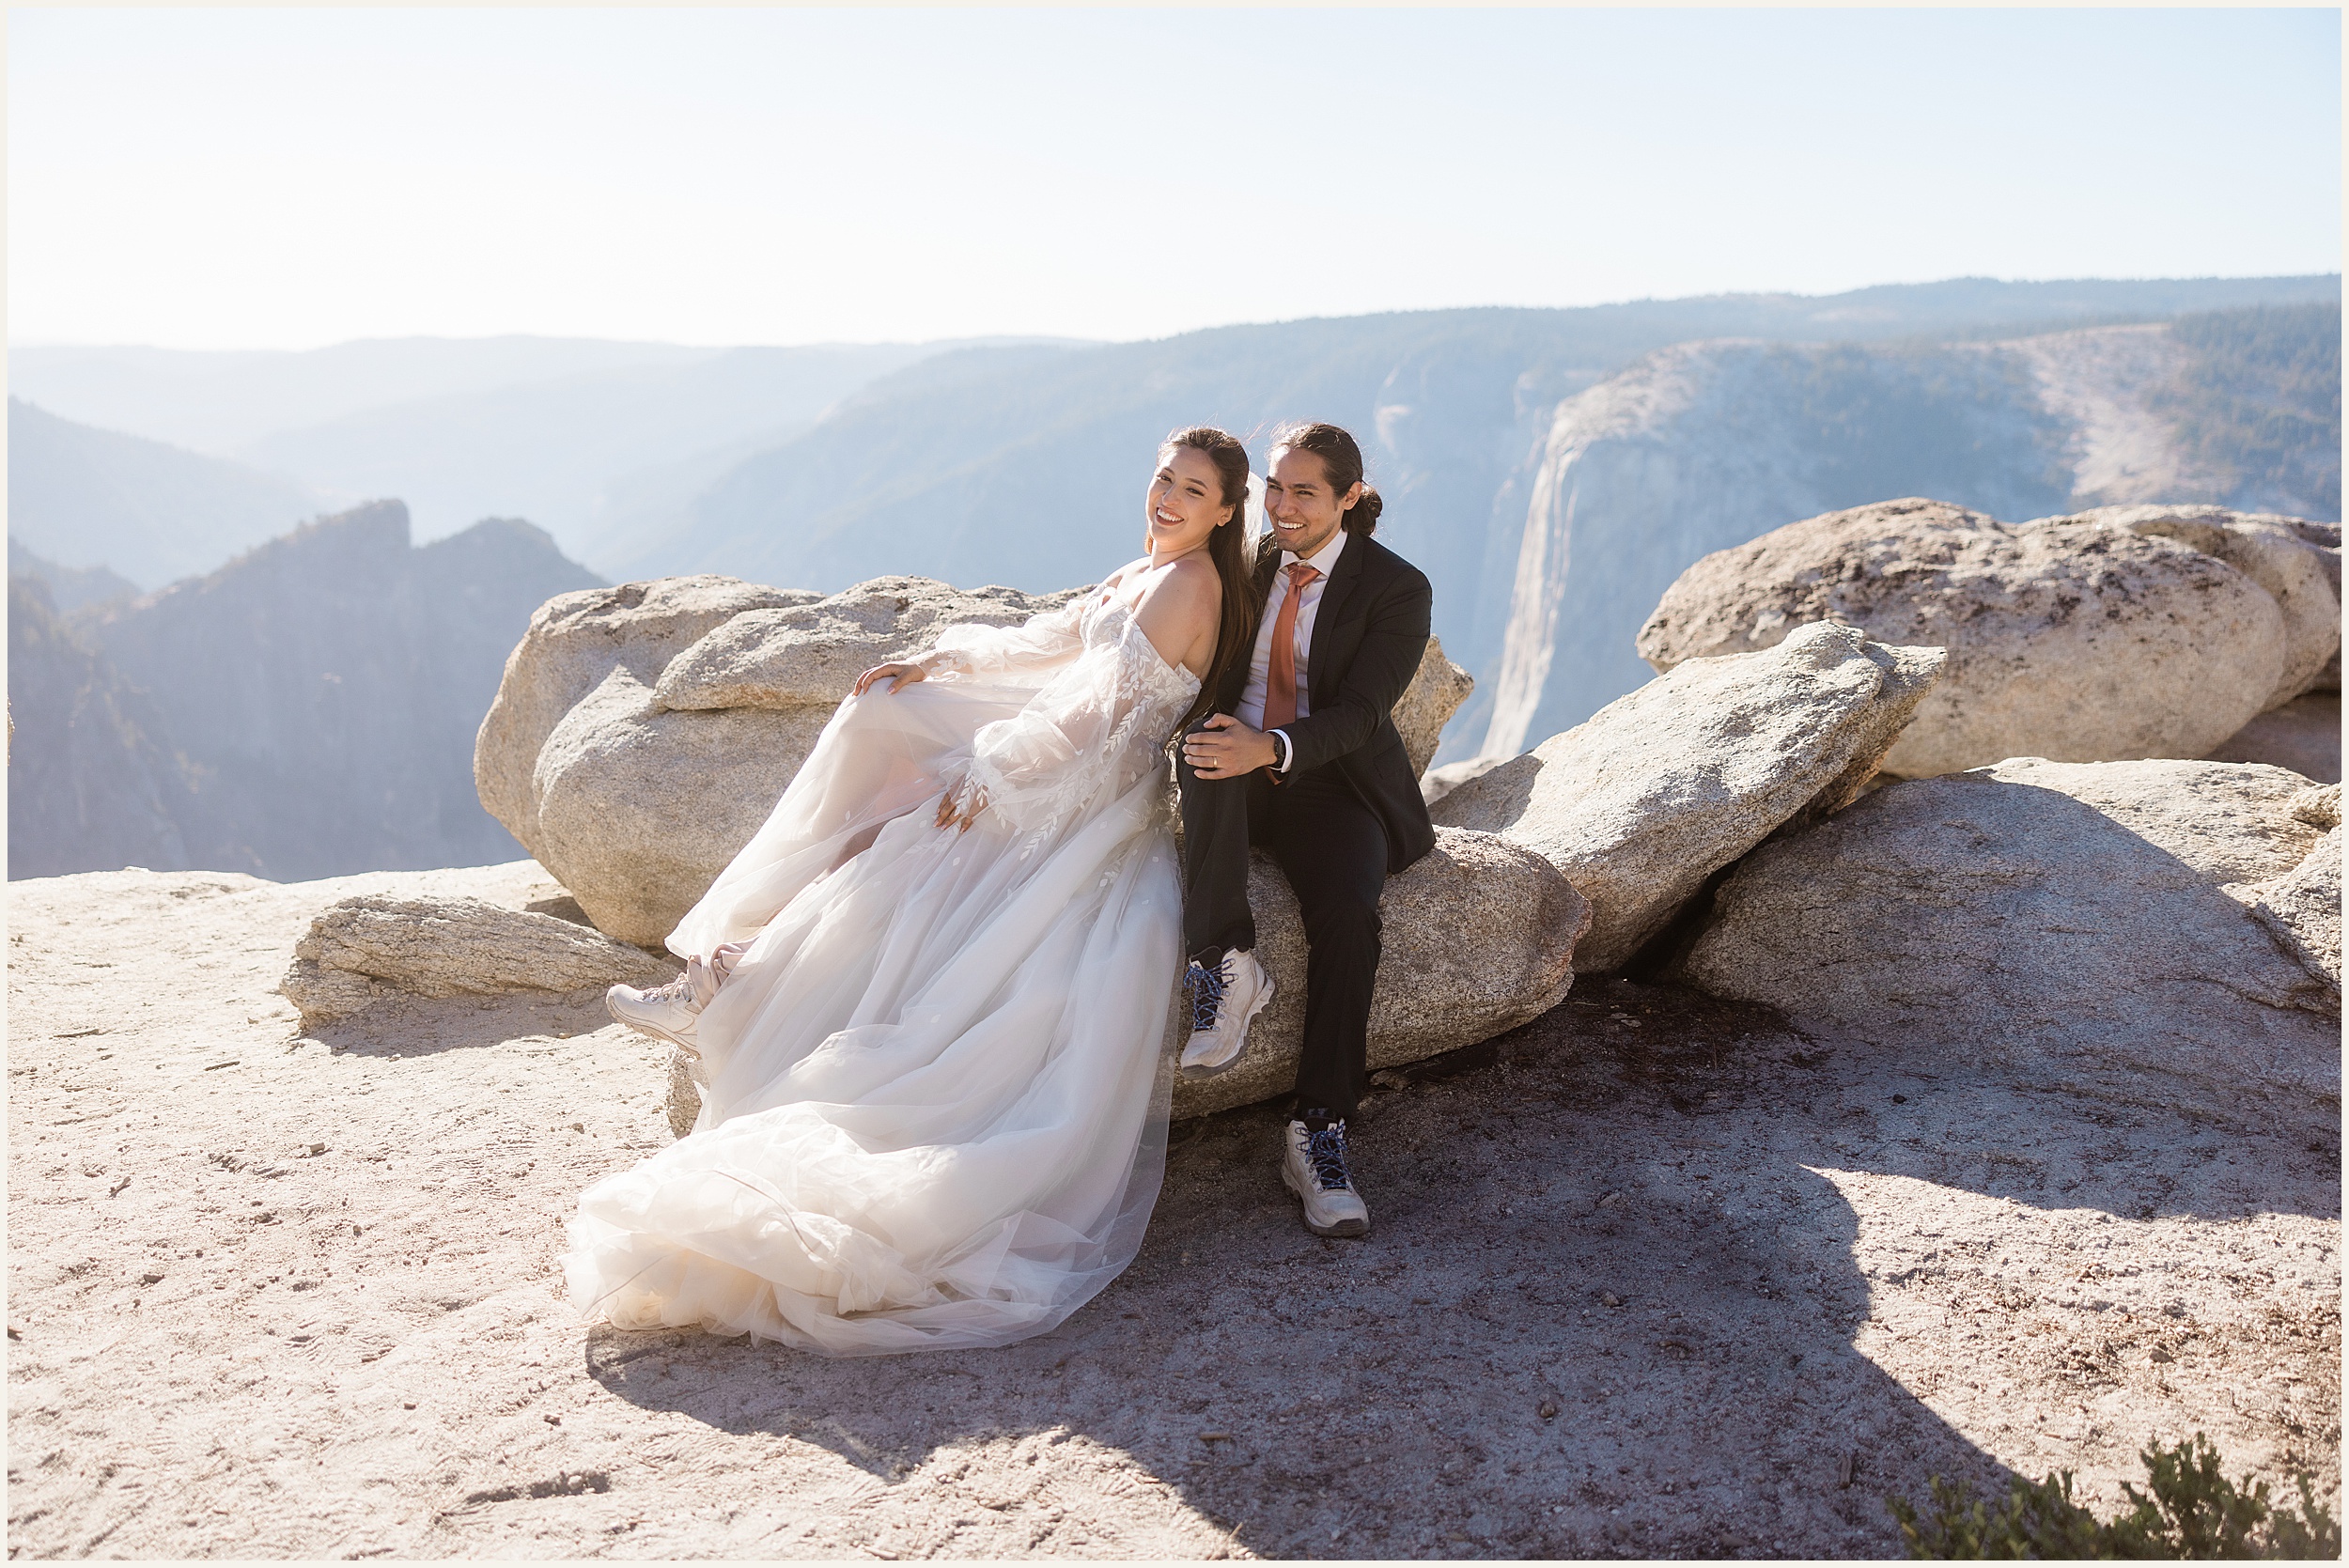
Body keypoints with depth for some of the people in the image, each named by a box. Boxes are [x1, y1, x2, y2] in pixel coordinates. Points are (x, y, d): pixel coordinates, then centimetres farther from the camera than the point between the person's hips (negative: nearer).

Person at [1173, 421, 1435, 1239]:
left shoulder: (1397, 589, -5)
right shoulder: (1249, 564, 8)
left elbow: (1359, 714, -17)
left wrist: (1271, 749, -35)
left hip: (1333, 786, -2)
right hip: (1238, 783, 3)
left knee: (1347, 914, -31)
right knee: (1206, 752, -35)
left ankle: (1318, 1129, -24)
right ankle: (1224, 965, -34)